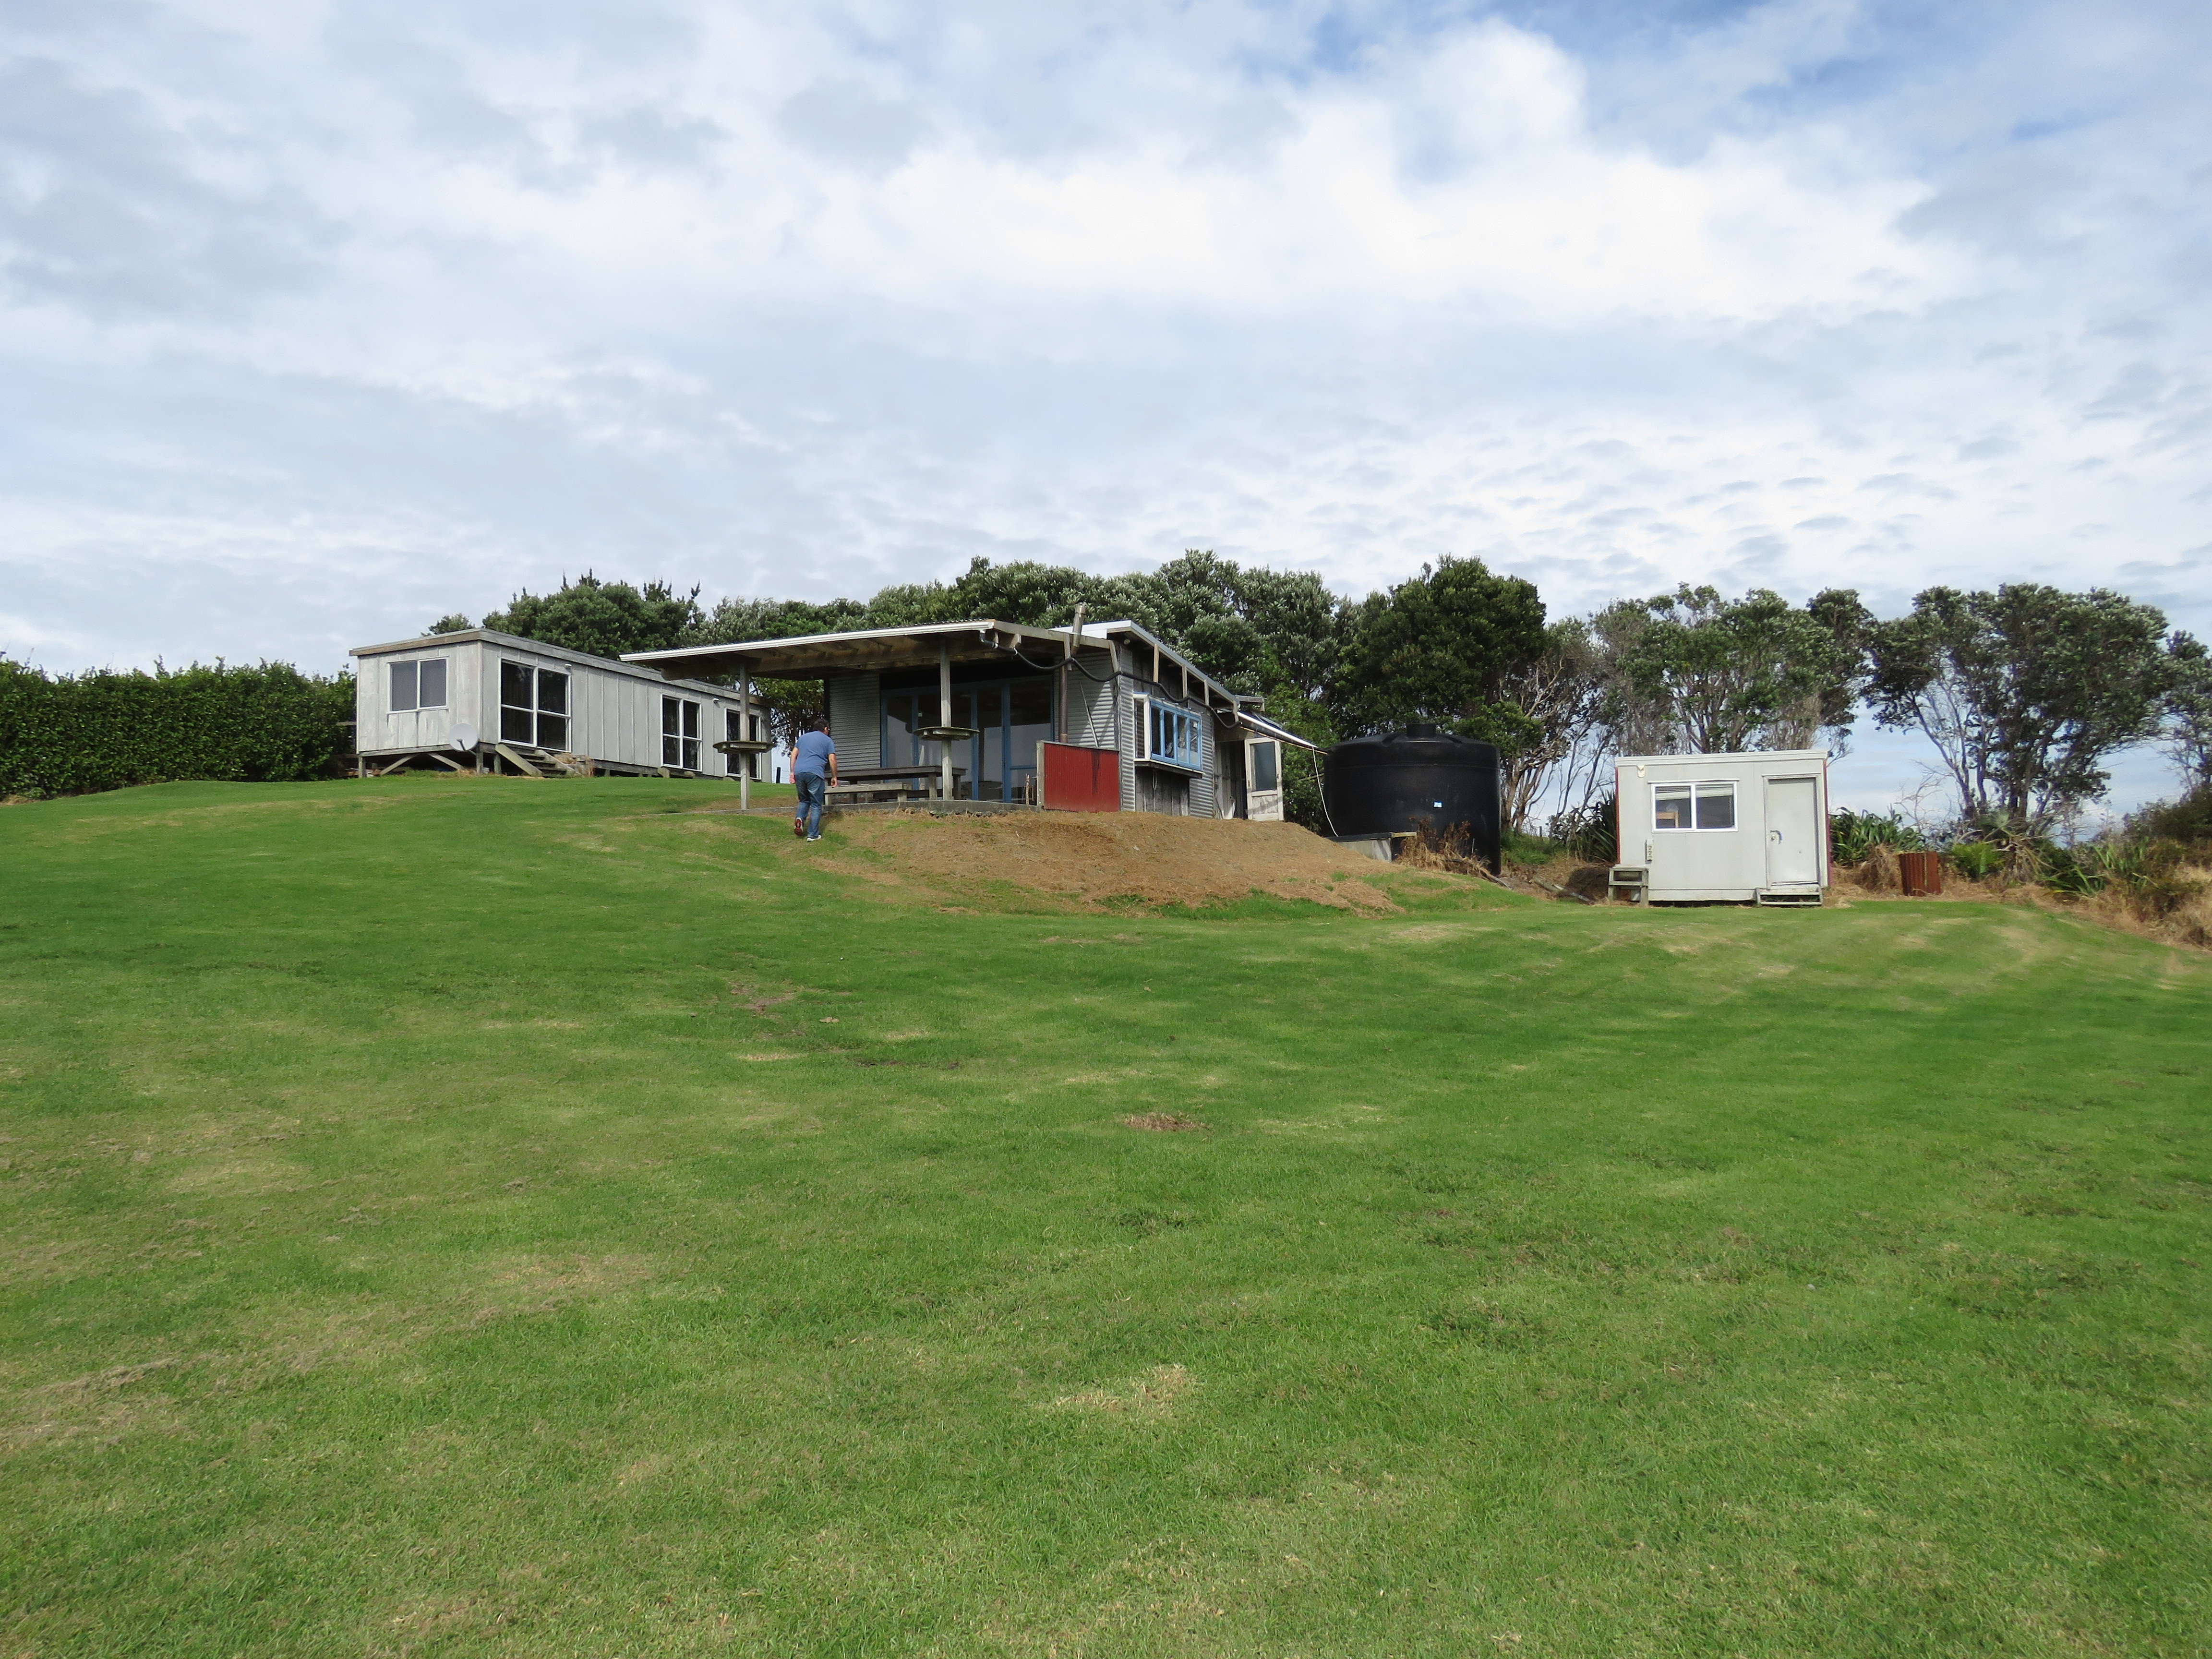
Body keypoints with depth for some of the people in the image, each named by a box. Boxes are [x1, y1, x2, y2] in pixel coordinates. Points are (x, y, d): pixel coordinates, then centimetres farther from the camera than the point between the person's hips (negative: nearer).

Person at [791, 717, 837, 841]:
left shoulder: (803, 737, 23)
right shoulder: (827, 740, 10)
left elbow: (794, 754, 16)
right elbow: (832, 760, 2)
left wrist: (792, 772, 16)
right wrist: (834, 777, 11)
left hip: (799, 772, 4)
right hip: (815, 773, -4)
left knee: (804, 800, 22)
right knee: (816, 805, 3)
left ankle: (799, 818, -6)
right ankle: (813, 835, 0)